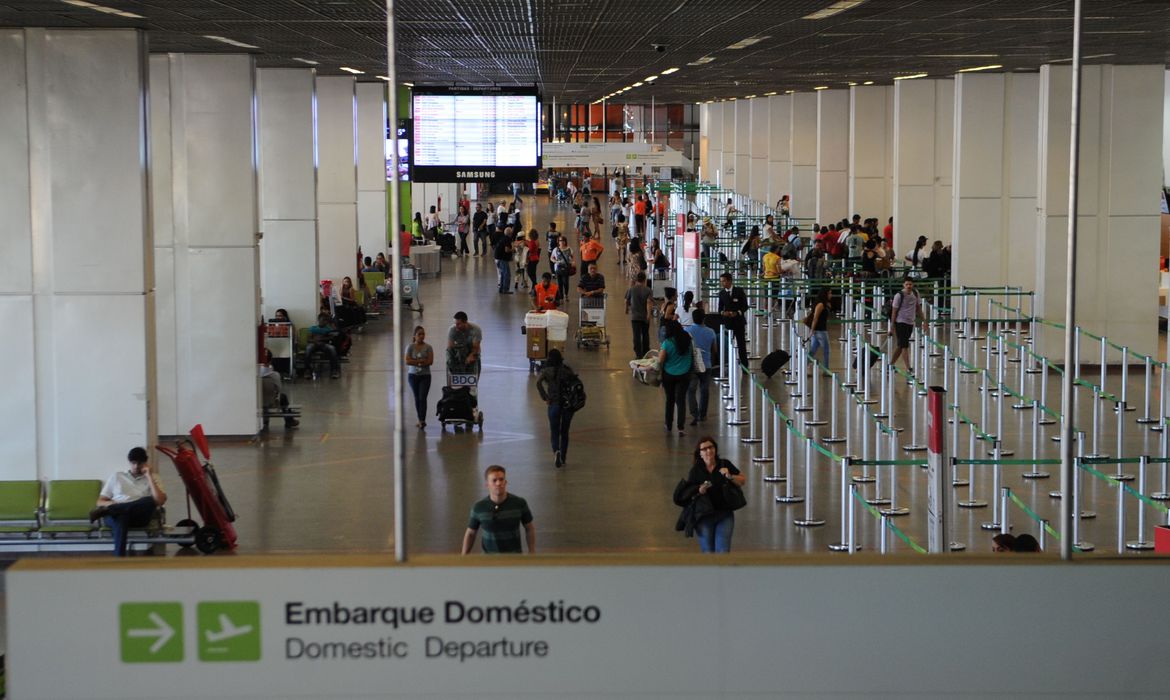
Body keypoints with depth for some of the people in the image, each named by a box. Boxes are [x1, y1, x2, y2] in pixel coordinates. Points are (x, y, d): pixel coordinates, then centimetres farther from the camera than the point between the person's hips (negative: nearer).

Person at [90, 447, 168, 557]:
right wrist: (113, 504, -6)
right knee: (121, 518, -41)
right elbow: (100, 502, 19)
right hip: (115, 515, 0)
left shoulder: (152, 478, 19)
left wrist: (149, 476, 0)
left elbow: (160, 501, -2)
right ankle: (119, 558, -60)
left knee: (150, 501, -36)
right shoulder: (116, 476, 23)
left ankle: (105, 510, -43)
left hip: (139, 516, 0)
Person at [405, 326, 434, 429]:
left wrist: (416, 362, -14)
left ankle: (422, 420, -18)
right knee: (417, 398, 7)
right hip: (413, 375, 2)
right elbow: (407, 361, -9)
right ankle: (420, 420, 15)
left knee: (422, 398, -12)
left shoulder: (428, 347, 0)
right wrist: (421, 361, -13)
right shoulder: (410, 347, 1)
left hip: (425, 376, -2)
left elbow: (430, 361, -10)